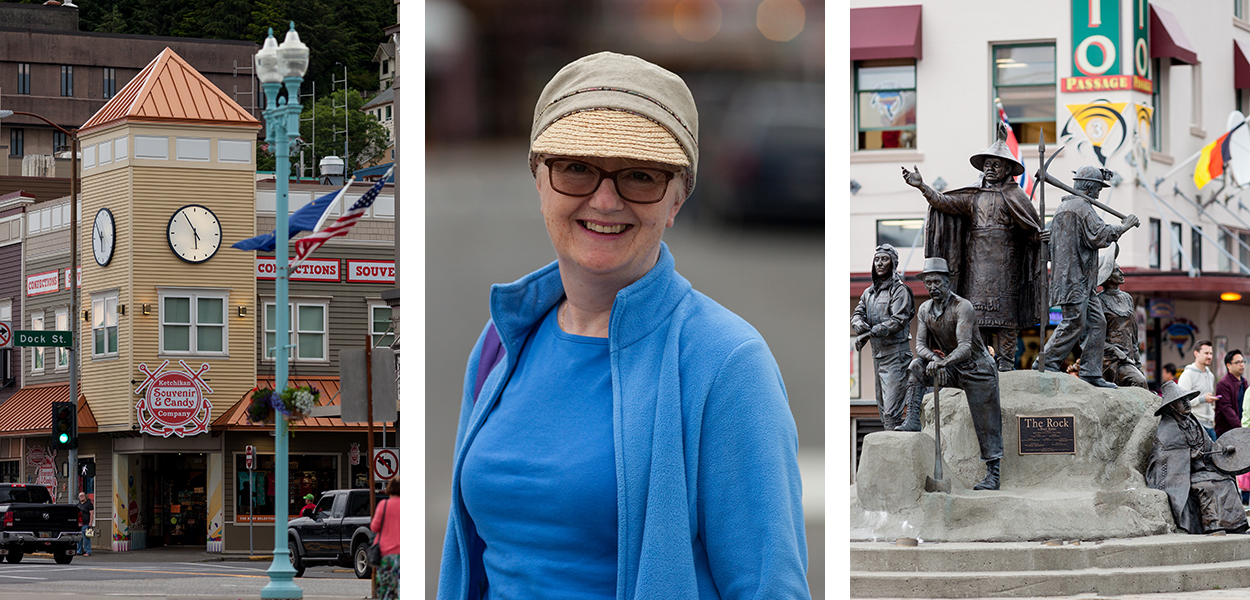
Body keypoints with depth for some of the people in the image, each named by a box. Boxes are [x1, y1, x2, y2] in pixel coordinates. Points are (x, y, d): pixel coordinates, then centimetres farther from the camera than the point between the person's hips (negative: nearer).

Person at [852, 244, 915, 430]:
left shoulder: (899, 290, -7)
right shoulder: (869, 292, 16)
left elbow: (898, 320, -17)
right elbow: (857, 315, 10)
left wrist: (872, 333, -25)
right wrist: (862, 327, -14)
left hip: (896, 354, -8)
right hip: (877, 353, 8)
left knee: (891, 411, -15)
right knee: (882, 408, 12)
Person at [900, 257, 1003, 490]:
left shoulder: (962, 307, -21)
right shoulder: (925, 309, -1)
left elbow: (965, 347, -30)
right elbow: (920, 344, -4)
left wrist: (943, 362, -46)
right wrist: (933, 358, -27)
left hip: (977, 369, -5)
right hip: (951, 371, 5)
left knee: (987, 426, -4)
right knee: (917, 366, -19)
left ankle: (993, 474, 4)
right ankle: (912, 420, -23)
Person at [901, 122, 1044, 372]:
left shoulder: (1015, 196, 2)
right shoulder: (974, 196, 16)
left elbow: (1034, 228, -1)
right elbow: (944, 202, 12)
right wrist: (921, 186, 3)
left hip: (1003, 260, -5)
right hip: (976, 262, 5)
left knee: (1003, 310, -8)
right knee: (977, 310, 1)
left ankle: (1006, 362, -7)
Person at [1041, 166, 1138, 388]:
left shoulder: (1064, 207, 22)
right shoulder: (1080, 207, -11)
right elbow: (1099, 235, -18)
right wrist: (1123, 227, -6)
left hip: (1082, 282, 11)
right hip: (1074, 279, -11)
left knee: (1097, 323, 7)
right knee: (1075, 323, -11)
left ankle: (1091, 373, 5)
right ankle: (1047, 363, -7)